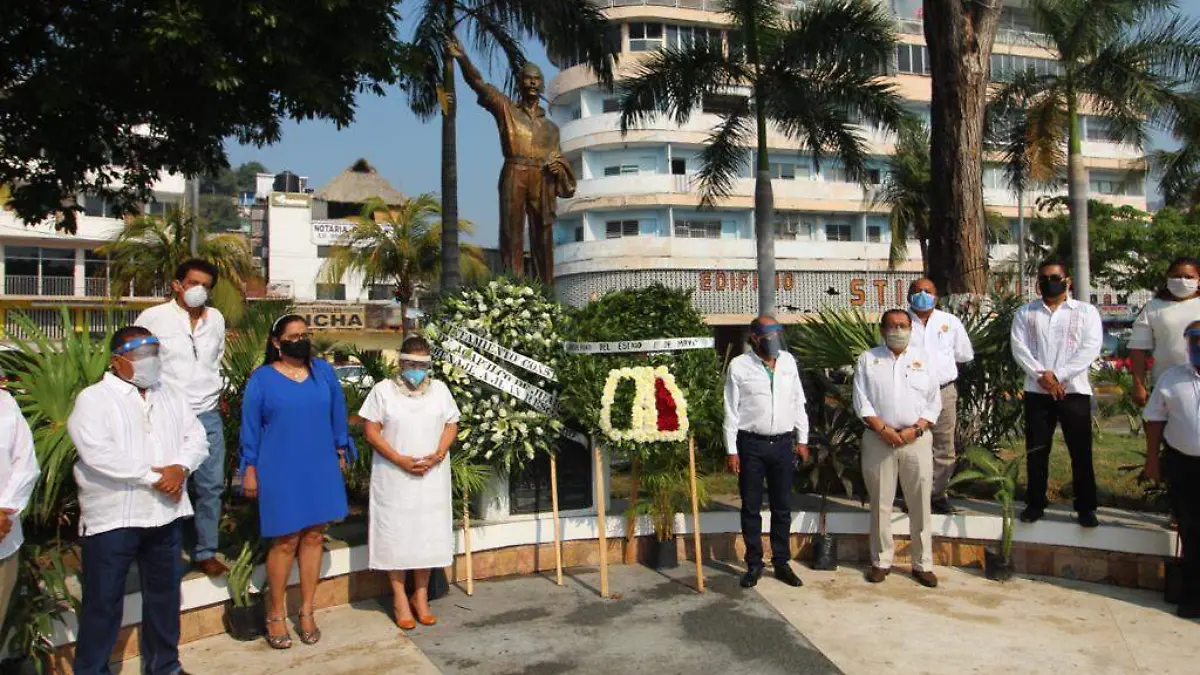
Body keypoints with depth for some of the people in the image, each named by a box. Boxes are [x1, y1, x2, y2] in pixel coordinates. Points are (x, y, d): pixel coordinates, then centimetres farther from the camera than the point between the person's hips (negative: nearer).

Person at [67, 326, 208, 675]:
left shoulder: (171, 396, 12)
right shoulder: (93, 398, -6)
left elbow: (196, 437, 7)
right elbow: (98, 453, -19)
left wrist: (180, 467, -14)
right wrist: (153, 477, -18)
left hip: (166, 513, 5)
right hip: (112, 517, -5)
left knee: (164, 593, 15)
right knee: (103, 600, 3)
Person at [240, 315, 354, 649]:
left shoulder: (323, 371, 4)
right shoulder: (262, 378, -2)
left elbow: (337, 413, 12)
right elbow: (250, 427, 1)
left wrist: (340, 452, 13)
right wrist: (250, 470, -1)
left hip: (320, 468, 3)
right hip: (280, 471, -3)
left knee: (314, 536, 7)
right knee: (285, 541, 1)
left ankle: (306, 612, 20)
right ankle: (276, 615, 18)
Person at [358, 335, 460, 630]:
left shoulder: (439, 389, 5)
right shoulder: (383, 390, -3)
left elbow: (451, 426, 6)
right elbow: (371, 431, -6)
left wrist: (437, 456, -11)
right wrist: (400, 459, -16)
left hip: (432, 478, 3)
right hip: (393, 476, -2)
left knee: (428, 534, 6)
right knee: (396, 534, 2)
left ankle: (421, 596, 20)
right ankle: (400, 597, 16)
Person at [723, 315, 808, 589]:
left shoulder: (788, 361, 7)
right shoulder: (739, 366, -6)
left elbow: (798, 402, 12)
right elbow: (731, 411, -5)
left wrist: (802, 440, 10)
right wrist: (732, 451, -7)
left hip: (783, 443, 3)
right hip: (751, 445, -3)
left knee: (782, 508, 11)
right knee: (751, 508, 7)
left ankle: (781, 563, 24)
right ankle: (754, 564, 19)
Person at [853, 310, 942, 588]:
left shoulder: (923, 359, 8)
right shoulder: (867, 359, 5)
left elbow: (933, 402, 5)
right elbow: (861, 401, 0)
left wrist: (916, 429, -9)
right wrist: (883, 429, -12)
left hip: (917, 439, 1)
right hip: (878, 439, 0)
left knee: (920, 504, 4)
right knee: (880, 503, 5)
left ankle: (923, 564, 14)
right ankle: (881, 561, 17)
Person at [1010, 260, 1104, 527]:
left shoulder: (1086, 311, 5)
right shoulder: (1025, 313, 10)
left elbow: (1090, 349, -7)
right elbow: (1019, 348, 0)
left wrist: (1057, 376, -15)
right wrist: (1041, 376, -14)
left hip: (1074, 391, -1)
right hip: (1037, 392, 2)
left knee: (1081, 452, 2)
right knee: (1036, 451, 7)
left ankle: (1086, 507, 14)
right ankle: (1035, 504, 17)